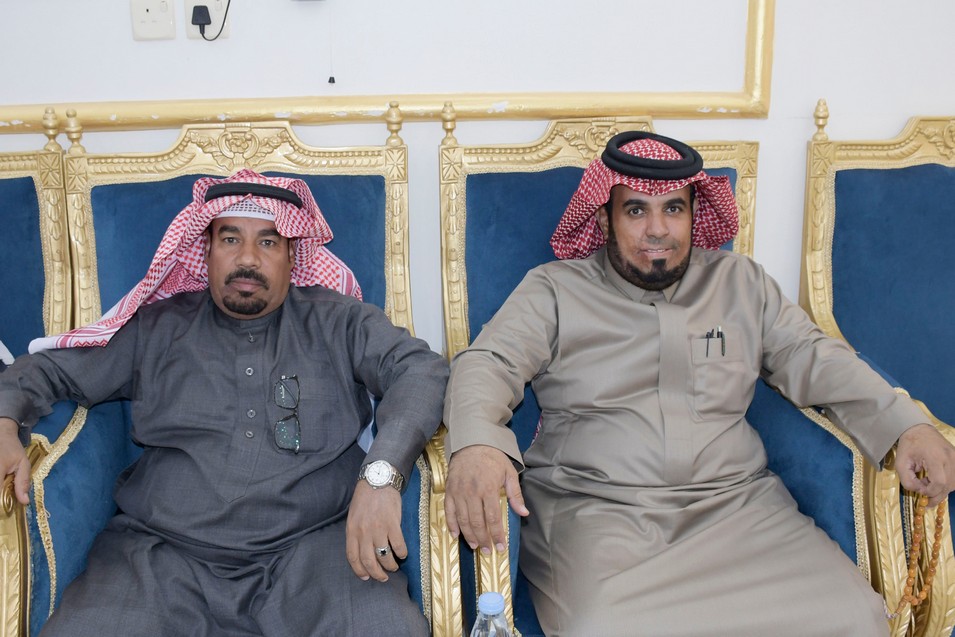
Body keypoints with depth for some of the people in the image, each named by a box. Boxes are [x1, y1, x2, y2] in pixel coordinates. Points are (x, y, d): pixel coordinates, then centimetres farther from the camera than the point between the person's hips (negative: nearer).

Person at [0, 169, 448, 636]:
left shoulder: (338, 322, 9)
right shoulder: (156, 329, 15)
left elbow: (422, 369, -4)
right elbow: (47, 370, 20)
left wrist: (380, 475, -22)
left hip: (311, 550, -1)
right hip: (162, 554, 2)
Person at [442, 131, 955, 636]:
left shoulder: (741, 283, 18)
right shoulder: (555, 289, 7)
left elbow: (814, 359, 15)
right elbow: (488, 363, -4)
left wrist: (907, 425, -1)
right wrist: (476, 443, -27)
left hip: (732, 501, 4)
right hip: (591, 506, -3)